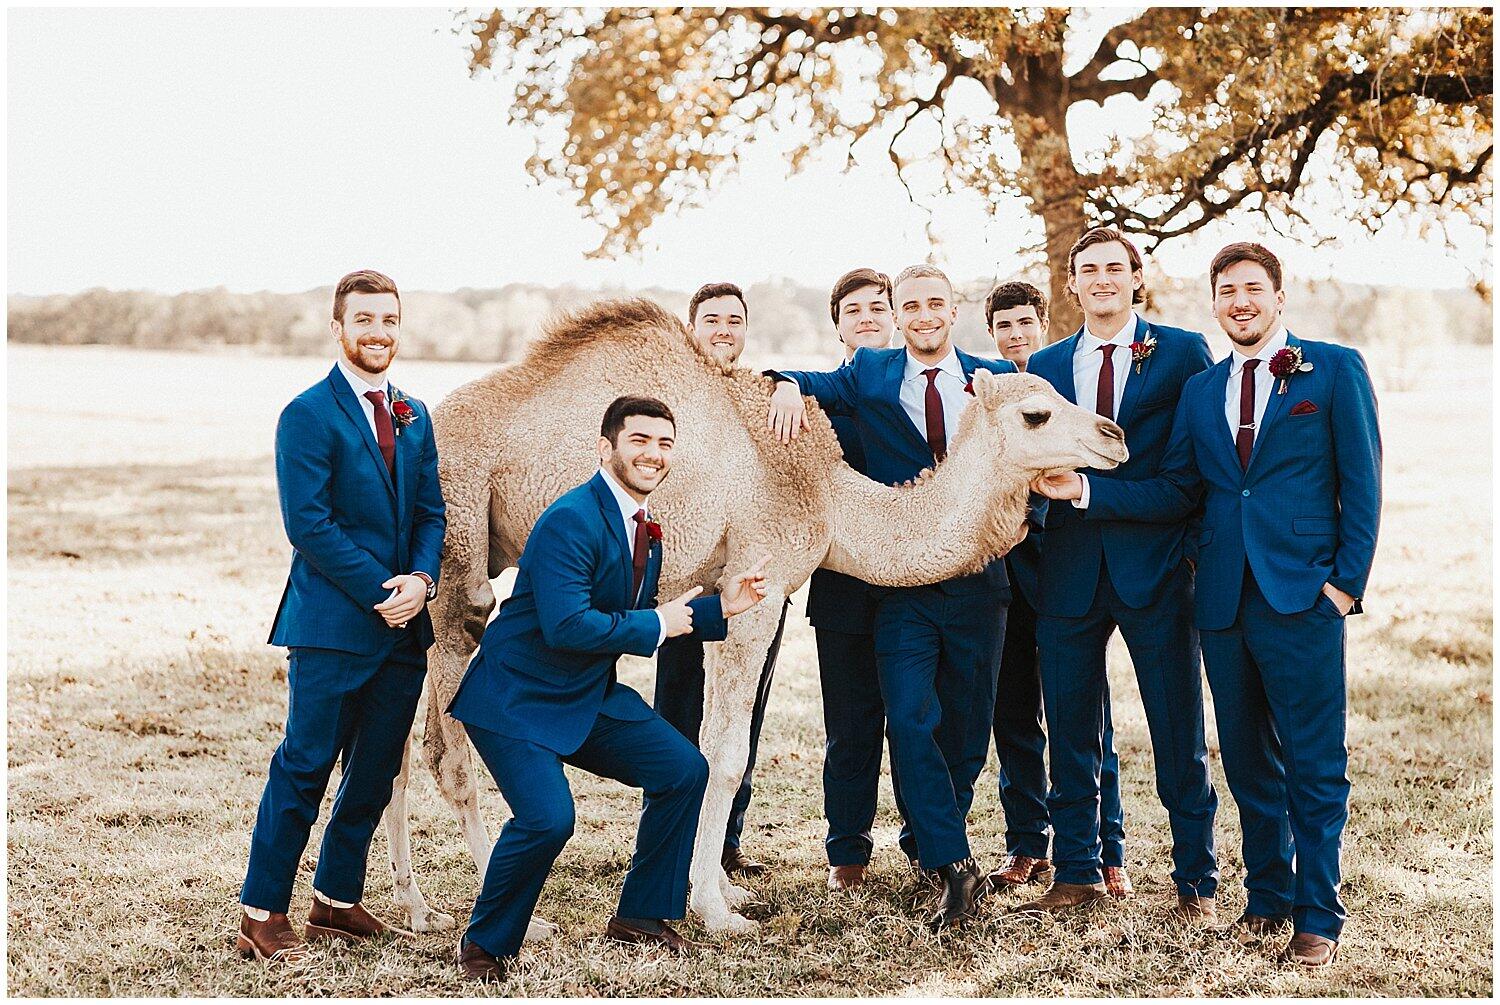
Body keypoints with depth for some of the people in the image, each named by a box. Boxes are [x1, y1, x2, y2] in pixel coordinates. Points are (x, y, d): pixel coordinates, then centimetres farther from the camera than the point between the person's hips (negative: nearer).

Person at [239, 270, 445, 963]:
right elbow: (308, 523, -13)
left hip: (403, 627, 7)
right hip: (332, 623, -7)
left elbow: (430, 512, 13)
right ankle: (261, 914, 5)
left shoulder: (414, 416, 14)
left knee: (376, 771, 11)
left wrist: (422, 579, -6)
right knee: (305, 767, -4)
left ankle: (337, 901, 23)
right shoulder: (308, 414, -7)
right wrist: (380, 592, -15)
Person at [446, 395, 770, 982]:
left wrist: (720, 607, 6)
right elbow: (566, 626, -31)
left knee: (685, 770, 4)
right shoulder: (571, 520, -22)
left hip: (590, 698, 9)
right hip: (517, 701, -9)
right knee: (547, 818, -25)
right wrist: (657, 625, -19)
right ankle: (485, 945, 1)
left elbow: (635, 625, 16)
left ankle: (640, 916, 20)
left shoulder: (646, 530, 8)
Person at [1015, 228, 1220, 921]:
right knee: (1070, 730, 9)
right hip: (1070, 570, 3)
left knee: (1178, 732, 3)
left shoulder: (1183, 353, 2)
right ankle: (1077, 872, 21)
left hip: (1156, 568, -3)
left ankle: (1196, 880, 14)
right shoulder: (1045, 366, 12)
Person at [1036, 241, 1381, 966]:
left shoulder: (1335, 370, 2)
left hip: (1303, 597, -4)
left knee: (1314, 764, -1)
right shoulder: (1200, 391, 15)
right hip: (1225, 599, 4)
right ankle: (1266, 897, 25)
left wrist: (1347, 580, -8)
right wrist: (1085, 491, -1)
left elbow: (1361, 481, -1)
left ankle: (1318, 917, 8)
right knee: (1248, 761, 12)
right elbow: (1177, 493, 10)